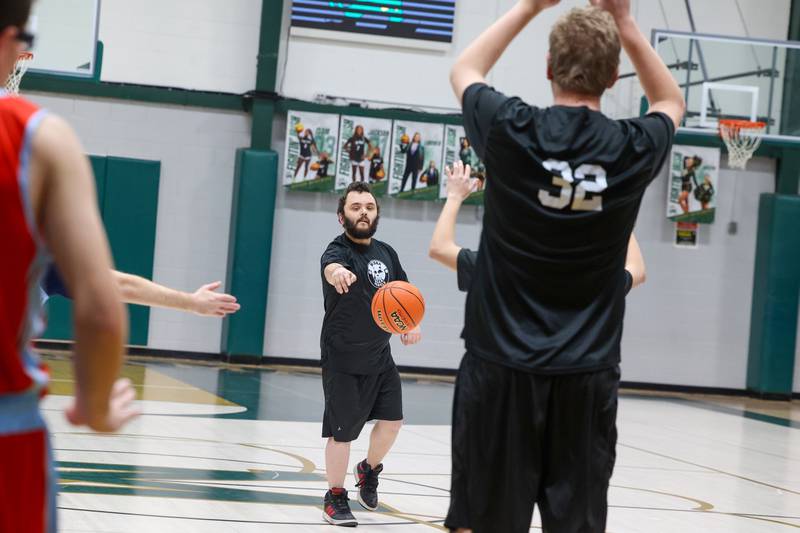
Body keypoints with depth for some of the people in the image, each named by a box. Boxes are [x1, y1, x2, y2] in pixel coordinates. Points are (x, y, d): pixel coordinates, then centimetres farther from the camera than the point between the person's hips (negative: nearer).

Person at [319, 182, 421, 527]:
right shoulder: (339, 250, -17)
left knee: (392, 420, 7)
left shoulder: (386, 252, 5)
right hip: (343, 362, -6)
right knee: (342, 432, -3)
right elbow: (331, 265, -43)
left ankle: (369, 470, 34)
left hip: (380, 357, 6)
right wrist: (337, 272, -67)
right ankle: (335, 498, 13)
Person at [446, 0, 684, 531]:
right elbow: (671, 102, 21)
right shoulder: (632, 149, -5)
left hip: (501, 365, -1)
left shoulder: (511, 133, -8)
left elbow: (464, 71, 16)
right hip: (587, 374, 1)